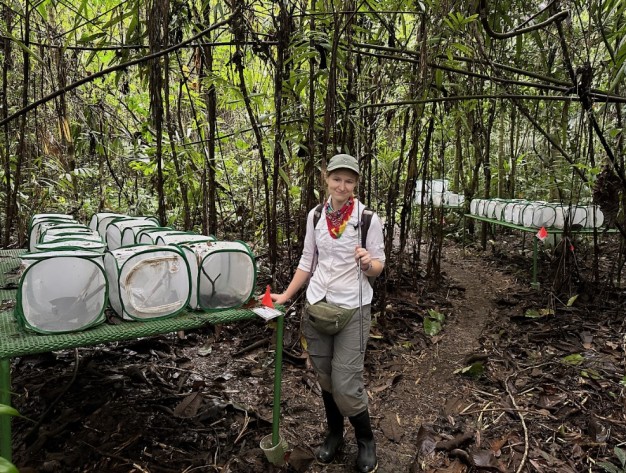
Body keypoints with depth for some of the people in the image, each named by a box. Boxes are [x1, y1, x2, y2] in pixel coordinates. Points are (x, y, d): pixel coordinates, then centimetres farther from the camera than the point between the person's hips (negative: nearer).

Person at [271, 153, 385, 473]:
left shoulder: (368, 218, -10)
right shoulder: (315, 215, 2)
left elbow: (378, 266, -5)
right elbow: (307, 261, 10)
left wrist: (368, 263, -27)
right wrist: (286, 296, 8)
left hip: (352, 309, -4)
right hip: (317, 305, 4)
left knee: (345, 383, -3)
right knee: (325, 377, 15)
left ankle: (366, 440, 25)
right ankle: (334, 433, 39)